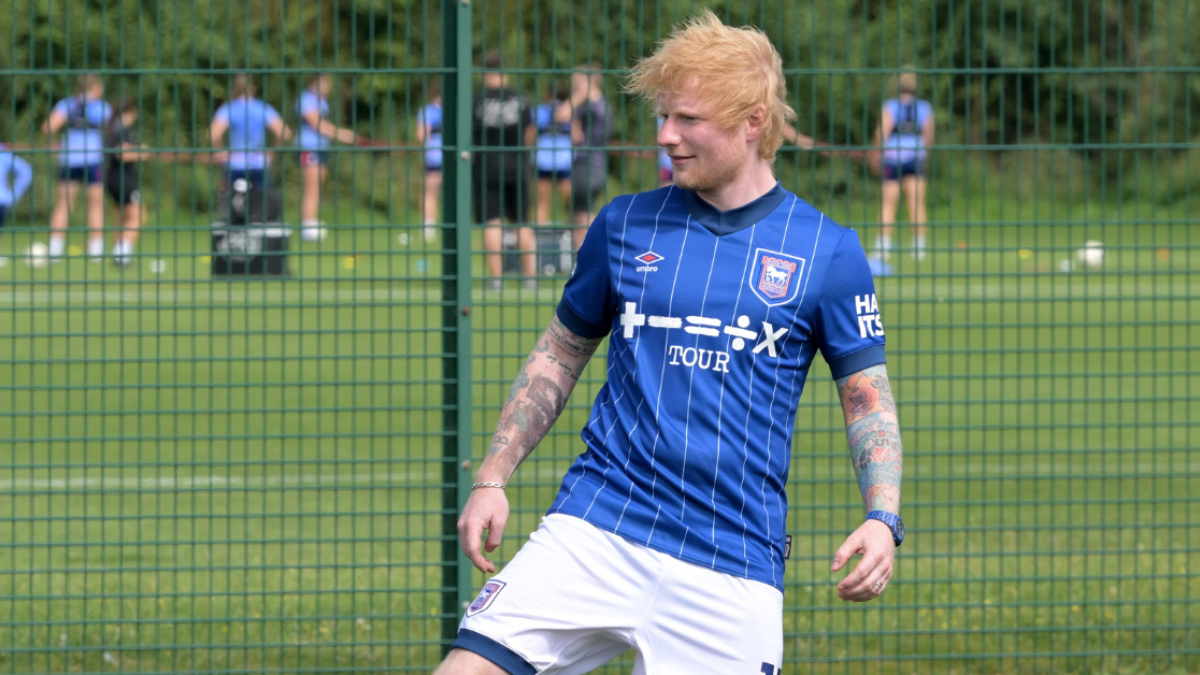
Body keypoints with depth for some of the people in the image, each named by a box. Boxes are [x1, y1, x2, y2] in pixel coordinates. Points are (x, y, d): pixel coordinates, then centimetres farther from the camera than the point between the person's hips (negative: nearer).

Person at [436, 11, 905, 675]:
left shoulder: (828, 253, 2)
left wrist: (883, 520, -11)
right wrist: (492, 478, 9)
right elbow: (560, 354, 18)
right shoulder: (624, 224, 8)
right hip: (592, 532, 2)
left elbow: (868, 401, 5)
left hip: (732, 566, -1)